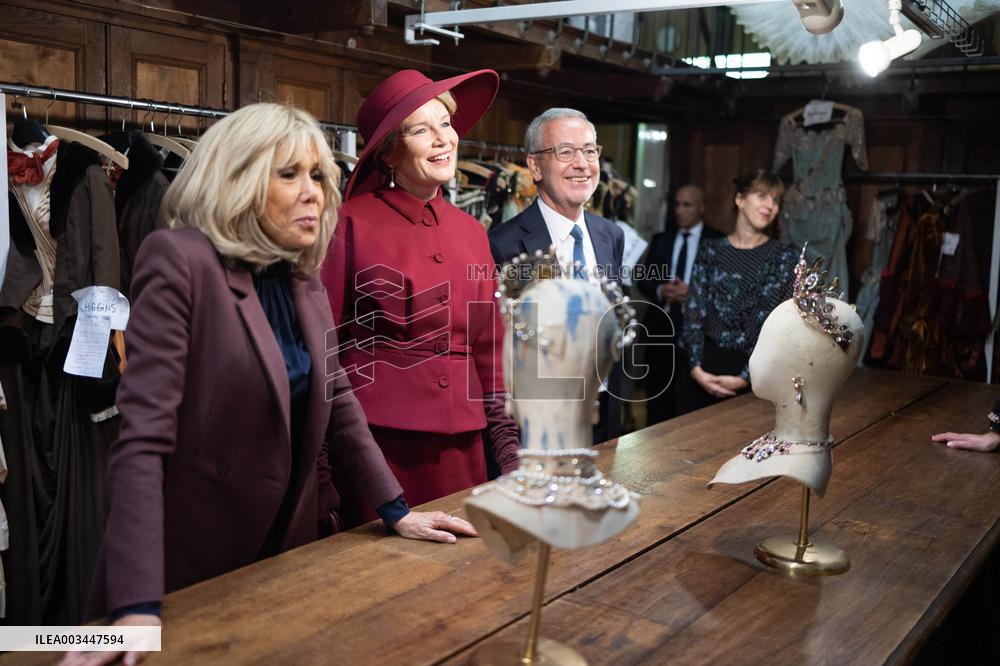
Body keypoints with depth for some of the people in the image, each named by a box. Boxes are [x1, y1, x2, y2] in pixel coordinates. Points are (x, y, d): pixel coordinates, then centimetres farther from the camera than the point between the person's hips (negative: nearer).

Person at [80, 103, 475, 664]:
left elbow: (336, 398, 10)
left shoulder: (304, 279, 4)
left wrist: (398, 511, 5)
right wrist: (138, 605, -31)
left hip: (290, 543, 7)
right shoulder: (181, 260, -18)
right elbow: (143, 432, -25)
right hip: (190, 566, -6)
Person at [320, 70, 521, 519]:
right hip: (377, 438, -5)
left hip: (460, 446, 5)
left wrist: (511, 452, 7)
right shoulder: (353, 223, -8)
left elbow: (490, 351, 12)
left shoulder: (471, 232, 9)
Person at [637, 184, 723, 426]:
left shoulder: (718, 241, 1)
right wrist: (660, 290, -11)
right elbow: (643, 279, 10)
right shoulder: (661, 239, 14)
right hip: (660, 326, 4)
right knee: (656, 395, 9)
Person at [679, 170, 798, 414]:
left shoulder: (783, 257, 0)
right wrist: (696, 367, -13)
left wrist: (745, 377, -14)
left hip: (754, 371, -1)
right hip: (703, 369, 1)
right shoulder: (710, 250, 5)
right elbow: (694, 310, -1)